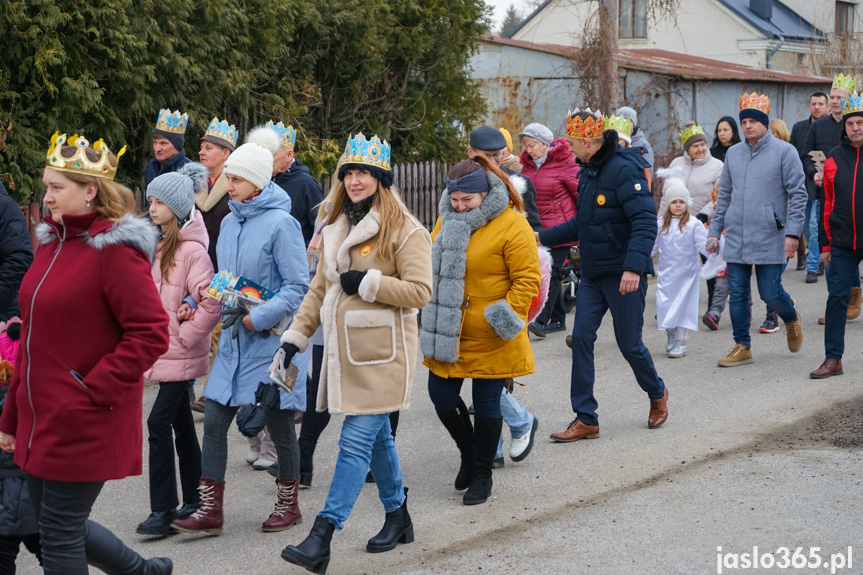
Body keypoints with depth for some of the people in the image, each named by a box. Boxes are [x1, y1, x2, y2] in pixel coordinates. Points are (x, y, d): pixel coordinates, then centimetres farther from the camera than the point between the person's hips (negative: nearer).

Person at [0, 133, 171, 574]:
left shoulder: (116, 250, -15)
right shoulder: (53, 242, 11)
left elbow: (152, 335, -19)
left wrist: (92, 391, -20)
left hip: (84, 425, -9)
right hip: (42, 419, 9)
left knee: (59, 531, -1)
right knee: (55, 523, 16)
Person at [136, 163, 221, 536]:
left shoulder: (192, 250, -16)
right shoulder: (160, 245, 11)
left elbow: (212, 302, -23)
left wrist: (185, 335, -17)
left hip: (180, 354, -9)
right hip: (162, 351, 9)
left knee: (159, 423, -11)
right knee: (181, 425, 13)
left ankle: (163, 510, -5)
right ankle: (193, 503, 22)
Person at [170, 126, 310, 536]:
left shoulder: (281, 224, -12)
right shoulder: (230, 222, 9)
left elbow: (298, 287, -15)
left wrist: (256, 318, -22)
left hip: (272, 338, -6)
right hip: (235, 338, 7)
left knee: (279, 425, 6)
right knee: (214, 420, 1)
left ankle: (288, 504, 24)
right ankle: (210, 509, 7)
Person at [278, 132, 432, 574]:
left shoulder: (405, 230, -9)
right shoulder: (338, 228, 15)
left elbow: (419, 290, -15)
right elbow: (320, 288, 20)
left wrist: (368, 282, -18)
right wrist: (296, 334, 14)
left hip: (381, 354, -7)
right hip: (344, 351, 7)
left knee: (356, 442, -9)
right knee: (377, 438, 17)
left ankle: (321, 538, -12)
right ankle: (398, 519, 32)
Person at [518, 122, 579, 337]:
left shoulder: (565, 162, -8)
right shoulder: (528, 165, 12)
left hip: (560, 227, -7)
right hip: (538, 229, 7)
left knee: (552, 271, -13)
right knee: (551, 273, 10)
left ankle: (542, 321, -18)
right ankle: (558, 320, 18)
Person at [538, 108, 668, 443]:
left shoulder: (623, 170, -17)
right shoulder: (589, 172, 12)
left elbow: (645, 221, -24)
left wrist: (634, 267, -32)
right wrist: (543, 237, 21)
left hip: (623, 275, -8)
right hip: (592, 274, 8)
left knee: (629, 344, 2)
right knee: (581, 338, 0)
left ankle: (657, 394, 32)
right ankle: (585, 420, 5)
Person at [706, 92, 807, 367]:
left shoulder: (784, 151, -4)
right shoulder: (733, 153, 10)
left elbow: (798, 193, -5)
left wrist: (793, 232, -13)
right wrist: (714, 231, 12)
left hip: (769, 238, -4)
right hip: (735, 238, 4)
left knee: (770, 293, -2)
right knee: (737, 294, 3)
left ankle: (791, 318, 30)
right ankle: (742, 347, 13)